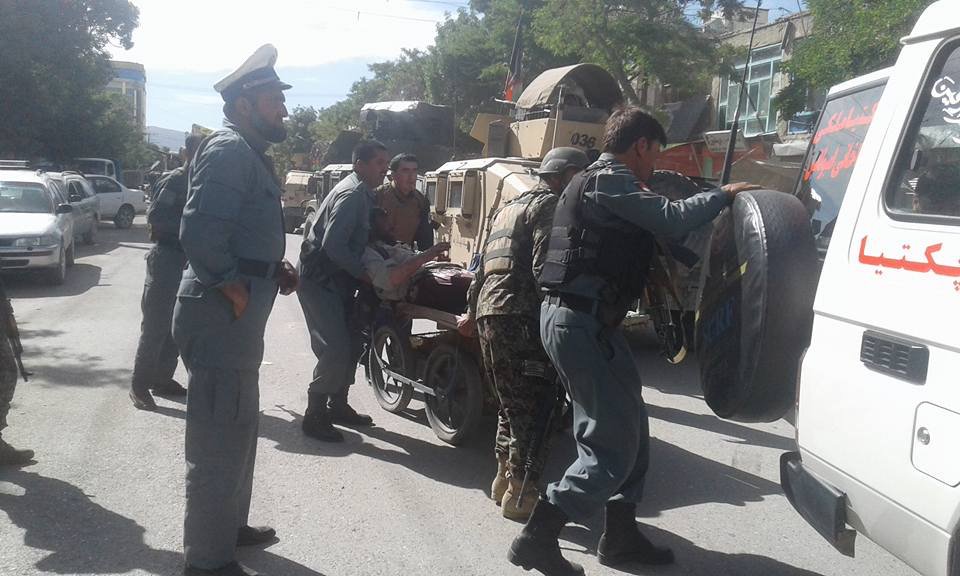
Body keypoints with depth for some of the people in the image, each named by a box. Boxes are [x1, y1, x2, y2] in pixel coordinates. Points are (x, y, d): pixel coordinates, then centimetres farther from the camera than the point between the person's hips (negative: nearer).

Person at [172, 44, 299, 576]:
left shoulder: (249, 153, 17)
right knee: (219, 440, -1)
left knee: (238, 429, 22)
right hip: (220, 317, -11)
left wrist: (275, 266, 10)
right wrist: (237, 291, -18)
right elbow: (200, 234, -27)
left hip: (237, 318, 11)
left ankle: (229, 526, 39)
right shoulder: (228, 151, -15)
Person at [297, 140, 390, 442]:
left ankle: (337, 405, 26)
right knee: (336, 349, -13)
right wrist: (363, 272, -17)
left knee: (350, 344, 14)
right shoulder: (351, 194, -18)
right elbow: (333, 245, -25)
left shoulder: (364, 193, 13)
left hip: (337, 279, 10)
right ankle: (315, 415, -1)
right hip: (319, 279, -10)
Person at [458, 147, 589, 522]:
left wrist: (474, 311, 36)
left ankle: (504, 479, 24)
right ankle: (521, 494, -1)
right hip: (521, 316, -10)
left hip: (489, 314, 10)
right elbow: (544, 267, -16)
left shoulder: (510, 207, 27)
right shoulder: (550, 205, -2)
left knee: (513, 405, 18)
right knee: (534, 408, -4)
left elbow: (484, 264, 30)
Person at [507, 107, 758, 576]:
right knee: (615, 443, -6)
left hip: (580, 320, 11)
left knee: (627, 429, 17)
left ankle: (621, 536, 27)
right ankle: (537, 538, -1)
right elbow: (672, 219, -20)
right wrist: (723, 195, -5)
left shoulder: (594, 180, 22)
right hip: (582, 322, -11)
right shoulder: (611, 180, -11)